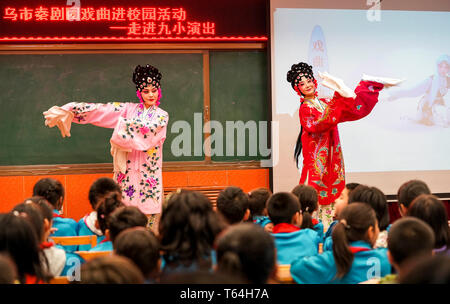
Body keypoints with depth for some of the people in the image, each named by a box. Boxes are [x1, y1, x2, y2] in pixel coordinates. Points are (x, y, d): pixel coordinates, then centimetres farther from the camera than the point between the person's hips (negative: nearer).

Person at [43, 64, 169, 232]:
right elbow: (102, 110, 0)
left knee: (149, 212, -5)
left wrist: (122, 124, -13)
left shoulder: (162, 116, 6)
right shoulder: (130, 109, 10)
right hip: (128, 168, 2)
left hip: (149, 172, -2)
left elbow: (149, 130, -15)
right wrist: (69, 110, -8)